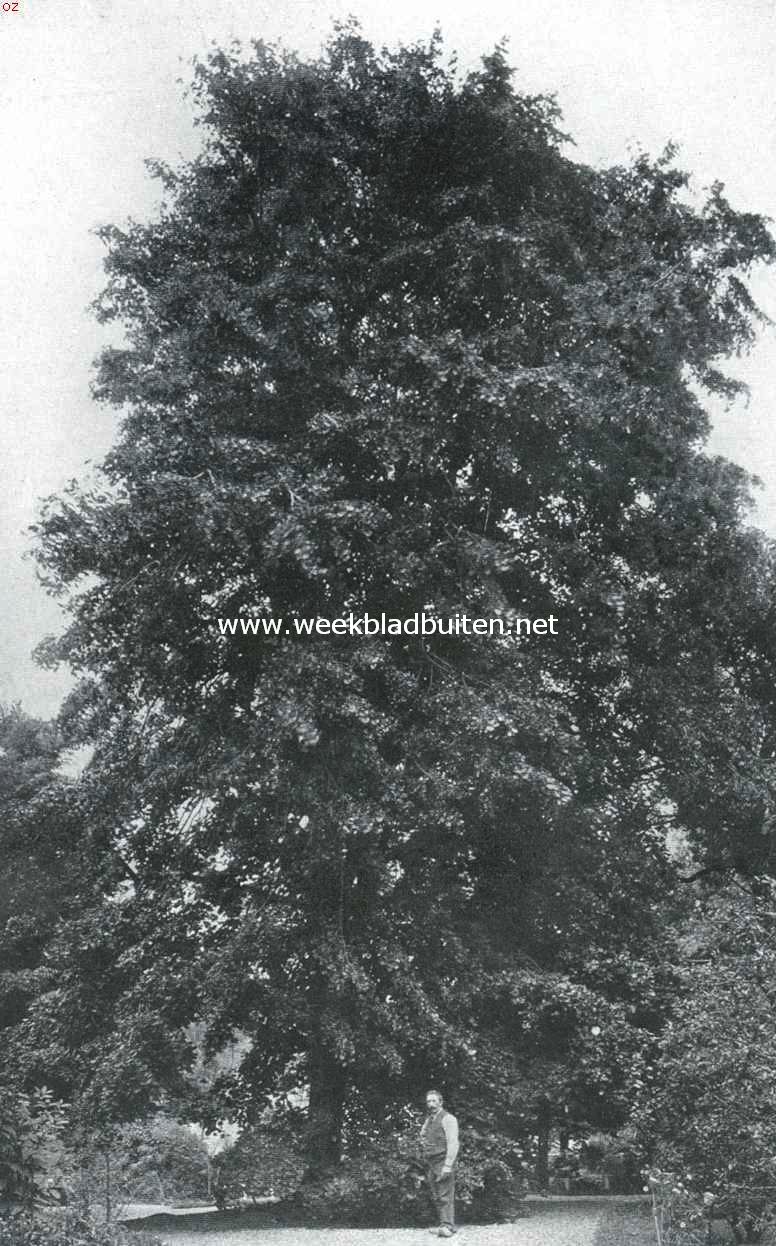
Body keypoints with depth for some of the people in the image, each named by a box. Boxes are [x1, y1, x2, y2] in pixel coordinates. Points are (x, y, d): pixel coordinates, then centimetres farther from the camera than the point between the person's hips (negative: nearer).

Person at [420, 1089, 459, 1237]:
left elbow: (453, 1144, -12)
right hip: (429, 1163, 7)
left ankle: (447, 1226, -11)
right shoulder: (428, 1120, 17)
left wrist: (447, 1166, -18)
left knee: (445, 1196, -11)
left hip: (443, 1162, -7)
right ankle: (443, 1224, 9)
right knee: (436, 1197, 6)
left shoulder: (447, 1119, -6)